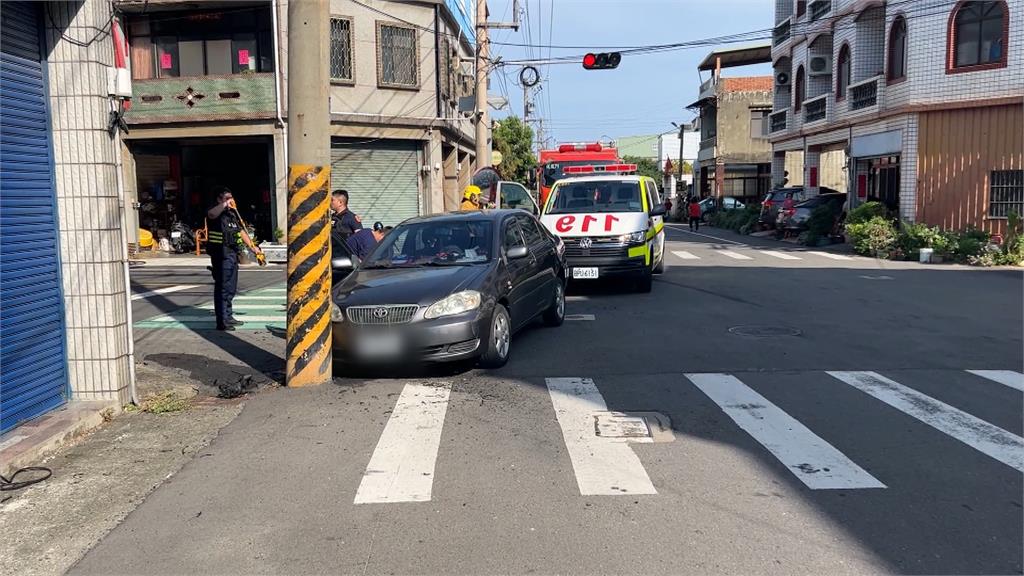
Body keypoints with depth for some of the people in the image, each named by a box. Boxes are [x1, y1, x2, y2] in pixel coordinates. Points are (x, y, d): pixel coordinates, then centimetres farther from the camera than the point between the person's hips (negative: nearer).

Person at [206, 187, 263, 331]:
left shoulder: (233, 214, 18)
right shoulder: (218, 213, -9)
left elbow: (241, 231, 24)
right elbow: (211, 214, -35)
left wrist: (252, 247, 17)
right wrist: (225, 204, -26)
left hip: (232, 254, 9)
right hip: (221, 255, -9)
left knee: (231, 288, 16)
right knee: (222, 288, -8)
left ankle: (228, 317, 28)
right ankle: (222, 322, -6)